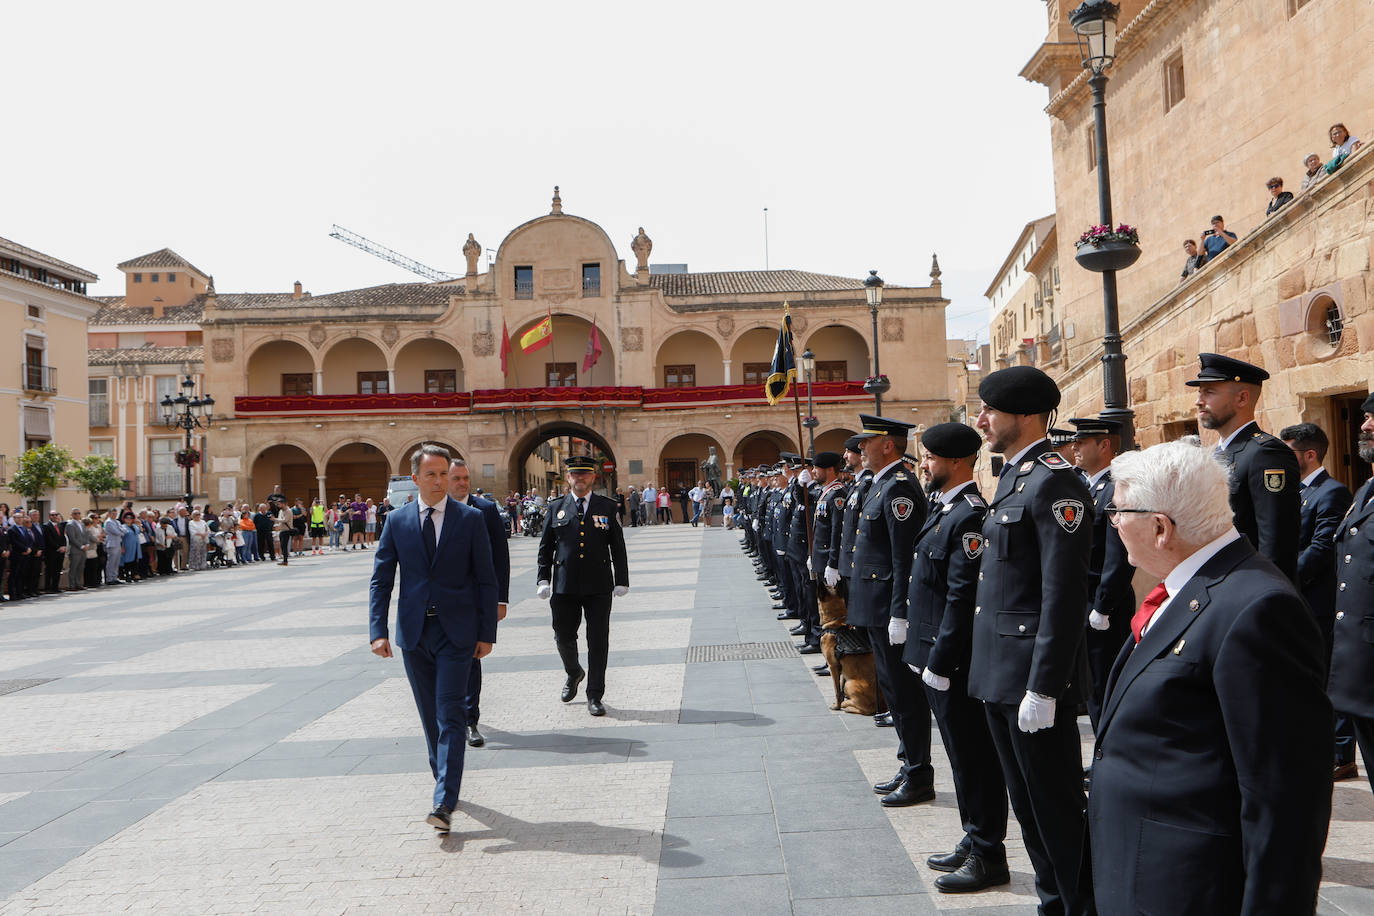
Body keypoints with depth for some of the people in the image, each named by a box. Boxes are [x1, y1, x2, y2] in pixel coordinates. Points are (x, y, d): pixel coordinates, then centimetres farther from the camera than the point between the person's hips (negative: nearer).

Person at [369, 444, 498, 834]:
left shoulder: (471, 519, -1)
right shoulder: (398, 521, 4)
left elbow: (486, 579, 0)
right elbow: (381, 579, 5)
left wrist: (487, 633, -4)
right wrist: (378, 631, -6)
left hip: (455, 632, -3)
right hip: (413, 633, 3)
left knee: (450, 716, -9)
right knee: (430, 717, 13)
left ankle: (444, 804, -10)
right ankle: (444, 781, 31)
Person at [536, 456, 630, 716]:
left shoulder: (607, 507, 5)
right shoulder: (556, 508, 7)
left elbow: (618, 547, 6)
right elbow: (545, 547, 10)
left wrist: (621, 580, 2)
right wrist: (543, 579, 2)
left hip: (599, 587, -1)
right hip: (565, 587, 1)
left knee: (598, 642, 1)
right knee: (563, 637, 8)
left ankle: (595, 697, 12)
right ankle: (573, 673, 39)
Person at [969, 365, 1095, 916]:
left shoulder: (1054, 483, -17)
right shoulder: (1012, 477, 13)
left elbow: (1064, 596, -21)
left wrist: (1043, 688, -22)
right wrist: (993, 669, 18)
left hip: (1033, 676, -10)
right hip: (998, 674, 10)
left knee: (1056, 804, 2)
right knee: (1025, 801, 19)